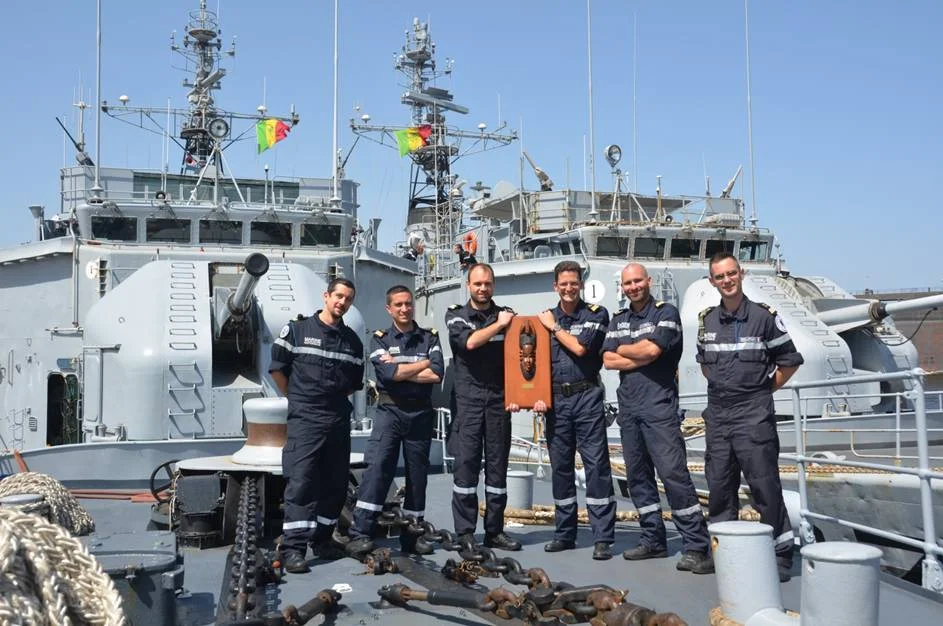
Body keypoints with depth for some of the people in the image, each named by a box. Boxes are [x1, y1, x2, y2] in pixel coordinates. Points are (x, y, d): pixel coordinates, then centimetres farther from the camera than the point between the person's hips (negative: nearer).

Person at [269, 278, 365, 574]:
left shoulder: (352, 340, 13)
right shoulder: (297, 330, 0)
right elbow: (277, 368, 3)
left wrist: (336, 396, 11)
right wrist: (297, 399, 8)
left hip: (339, 420, 5)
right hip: (305, 419, -5)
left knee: (335, 483, 8)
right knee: (300, 482, -12)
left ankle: (322, 538, 22)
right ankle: (294, 548, -12)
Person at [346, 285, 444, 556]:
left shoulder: (429, 337, 9)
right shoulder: (380, 339, 6)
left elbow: (436, 374, -8)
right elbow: (388, 374, -13)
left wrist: (399, 370, -9)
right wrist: (423, 363, -5)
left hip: (421, 412, 2)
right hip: (390, 410, -2)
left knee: (418, 473, 6)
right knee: (377, 466, -16)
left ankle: (412, 537, 16)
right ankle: (359, 534, -17)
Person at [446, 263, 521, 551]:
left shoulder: (507, 314, 11)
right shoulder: (455, 315, 7)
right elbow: (468, 342, -13)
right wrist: (498, 325, -6)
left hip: (499, 398, 2)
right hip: (467, 398, -2)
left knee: (498, 464, 4)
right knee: (466, 463, -5)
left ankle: (495, 530, 11)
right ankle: (464, 532, 1)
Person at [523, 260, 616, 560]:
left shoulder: (596, 314, 3)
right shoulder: (546, 318, 13)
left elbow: (580, 347, -12)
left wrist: (555, 327, -1)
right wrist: (539, 396, 0)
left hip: (587, 397, -4)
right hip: (555, 400, 4)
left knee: (596, 464, -6)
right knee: (560, 467, 8)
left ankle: (603, 538, -5)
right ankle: (565, 533, 19)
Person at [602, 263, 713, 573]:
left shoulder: (665, 312, -2)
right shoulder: (618, 320, 17)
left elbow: (652, 349, -17)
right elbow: (608, 360, 5)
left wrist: (623, 350, 1)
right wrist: (641, 357, -8)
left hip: (658, 405, -7)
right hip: (628, 406, 7)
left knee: (673, 473, -12)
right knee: (637, 475, 10)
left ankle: (697, 546, -9)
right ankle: (653, 541, 19)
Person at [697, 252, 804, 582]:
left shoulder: (764, 316, -3)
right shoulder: (706, 320, 10)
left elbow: (790, 361, 2)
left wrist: (762, 390, 2)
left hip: (754, 415, -5)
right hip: (717, 415, 5)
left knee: (765, 486, -5)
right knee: (719, 486, 9)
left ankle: (780, 553, 5)